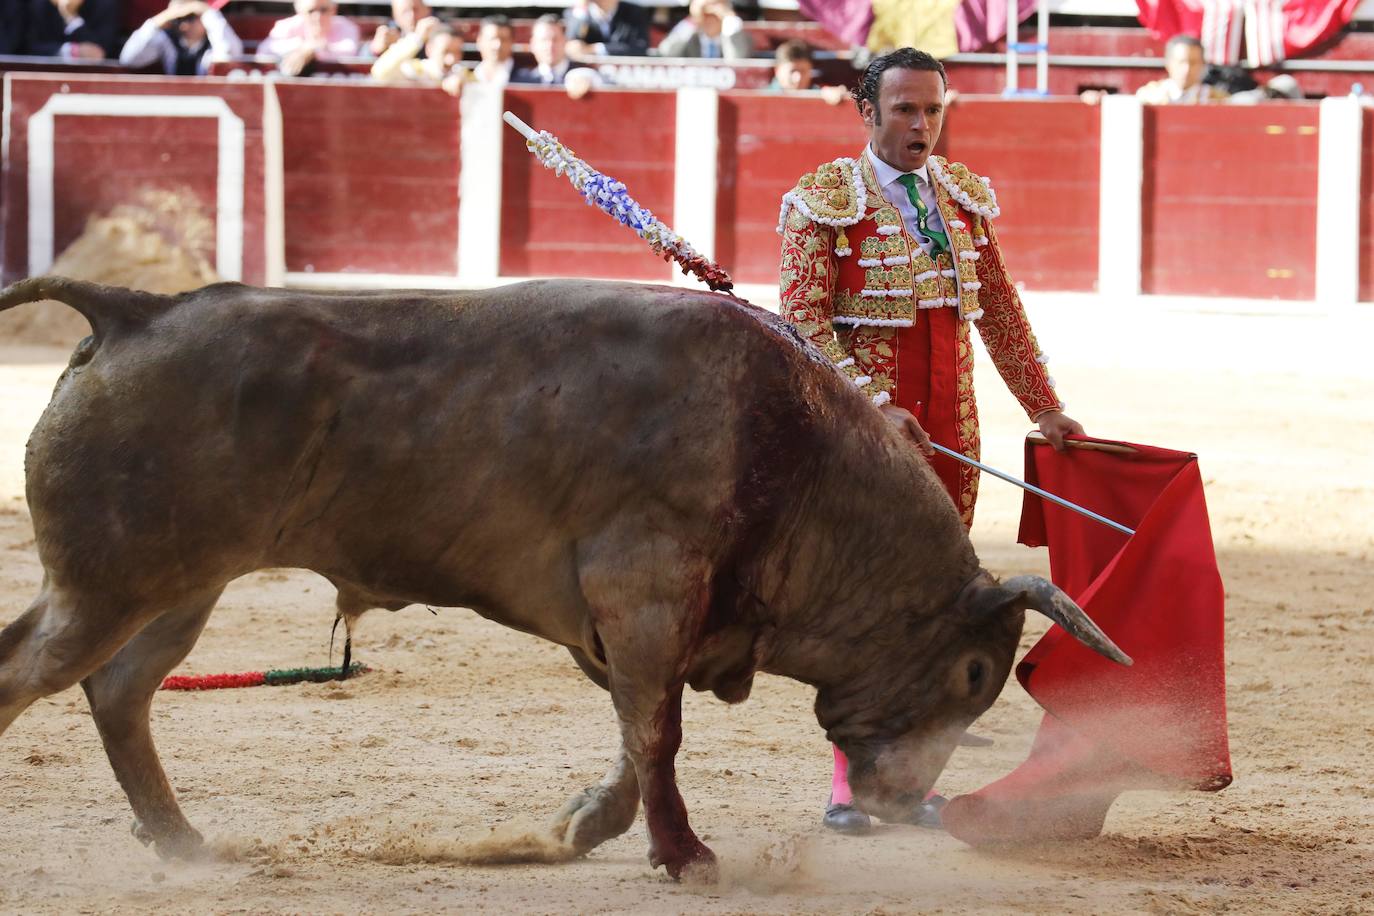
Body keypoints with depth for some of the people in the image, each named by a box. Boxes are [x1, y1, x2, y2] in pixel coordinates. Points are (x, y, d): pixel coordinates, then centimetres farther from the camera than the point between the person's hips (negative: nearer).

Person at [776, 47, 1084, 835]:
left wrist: (1046, 409, 16)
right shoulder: (824, 202, -5)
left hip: (950, 429, 5)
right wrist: (873, 408, -21)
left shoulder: (963, 196, 12)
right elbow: (805, 320, -12)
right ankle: (848, 784, -3)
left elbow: (1001, 310, 17)